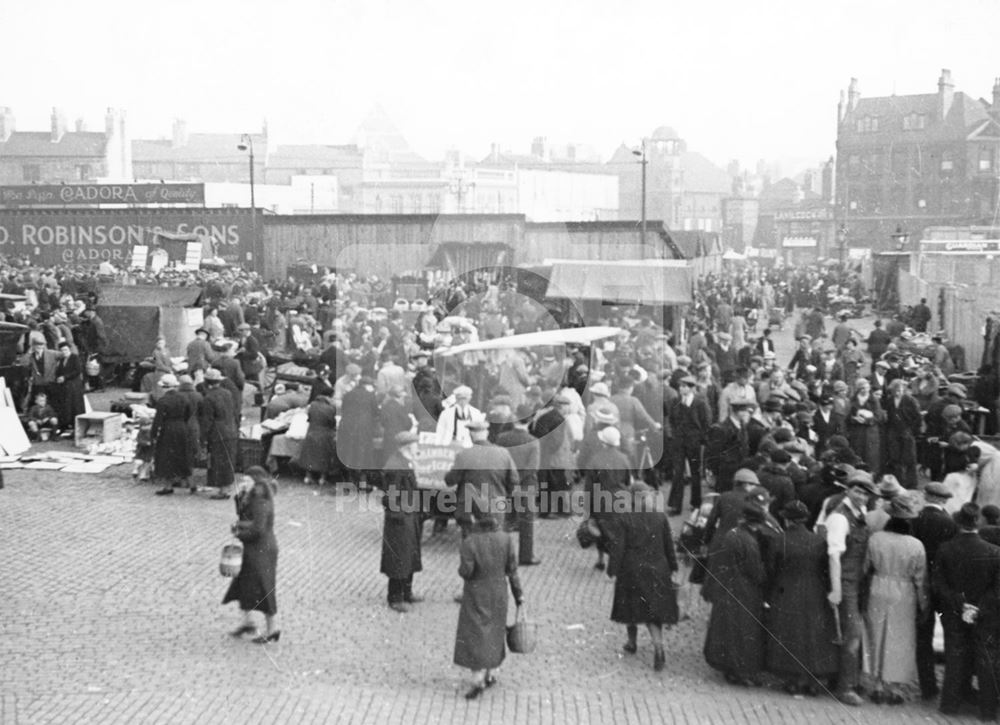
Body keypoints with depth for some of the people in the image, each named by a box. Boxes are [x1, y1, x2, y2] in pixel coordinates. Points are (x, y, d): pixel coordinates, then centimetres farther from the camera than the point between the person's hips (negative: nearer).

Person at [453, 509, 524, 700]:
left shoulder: (469, 542, -19)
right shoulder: (505, 539, -10)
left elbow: (466, 572, -19)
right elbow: (512, 570, -4)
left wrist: (461, 568, 4)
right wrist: (518, 594, 6)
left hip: (476, 596, -3)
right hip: (498, 594, 3)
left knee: (475, 636, 4)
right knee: (494, 633, 18)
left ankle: (478, 681, -2)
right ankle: (489, 675, 28)